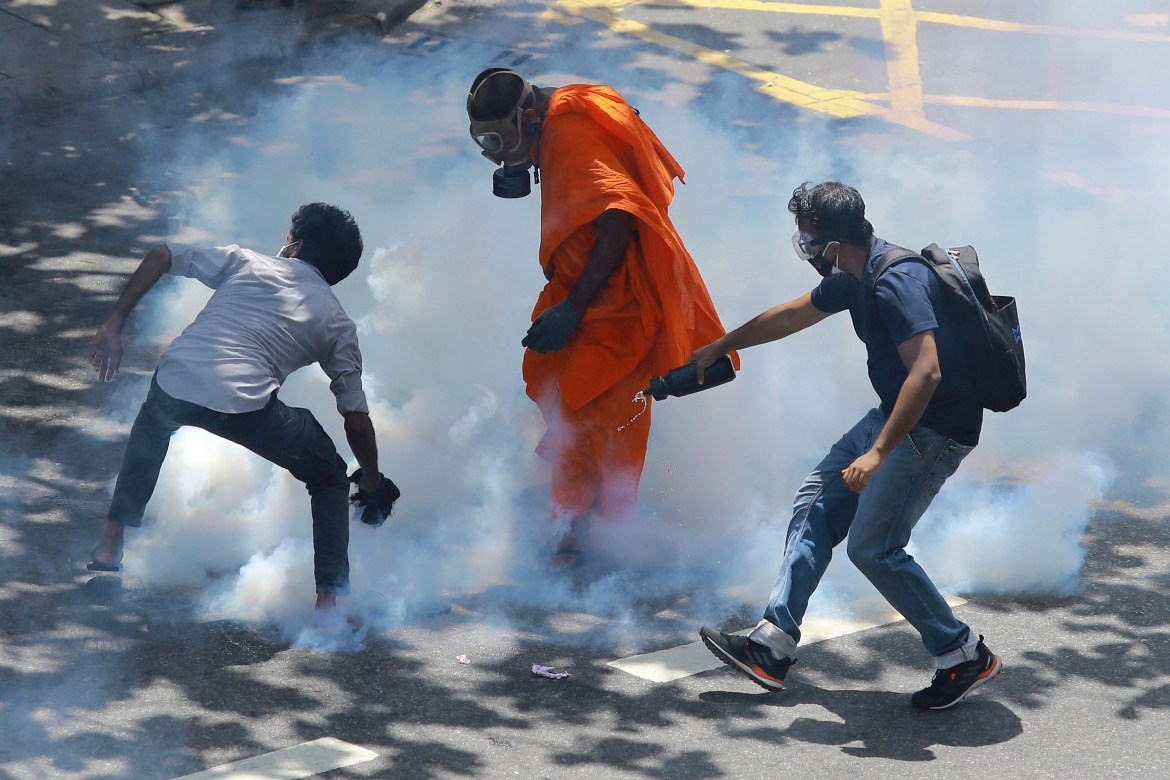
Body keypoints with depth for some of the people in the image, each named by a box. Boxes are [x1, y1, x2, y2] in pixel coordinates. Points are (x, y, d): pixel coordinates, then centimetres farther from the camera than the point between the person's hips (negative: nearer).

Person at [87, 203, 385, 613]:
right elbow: (356, 419, 22)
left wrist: (114, 324, 20)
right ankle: (330, 597, 10)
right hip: (246, 408, -2)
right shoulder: (337, 322, 22)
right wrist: (372, 480, 38)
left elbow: (161, 255, 17)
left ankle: (111, 543, 40)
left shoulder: (245, 262, 25)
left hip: (175, 384, 2)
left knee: (150, 432, 40)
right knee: (329, 478, 22)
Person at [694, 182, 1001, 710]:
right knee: (816, 504, 10)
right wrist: (718, 347, 35)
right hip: (898, 415, 11)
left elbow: (926, 372, -34)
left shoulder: (897, 284, -25)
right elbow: (792, 315, 24)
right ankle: (772, 645, 12)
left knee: (872, 547, -11)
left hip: (935, 429, -11)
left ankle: (964, 658, 2)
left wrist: (878, 452, -36)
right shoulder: (856, 277, 7)